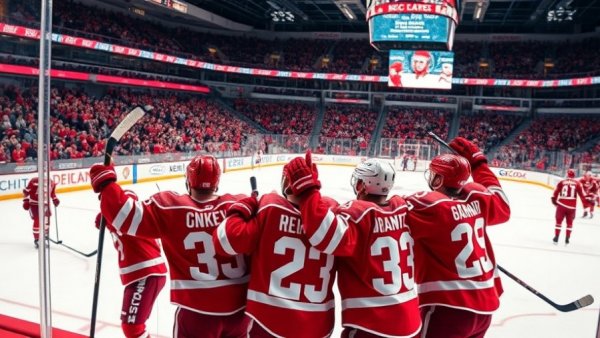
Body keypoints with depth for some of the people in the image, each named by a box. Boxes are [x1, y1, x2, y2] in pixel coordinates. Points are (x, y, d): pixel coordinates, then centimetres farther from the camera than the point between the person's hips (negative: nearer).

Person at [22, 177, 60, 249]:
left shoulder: (51, 183, -4)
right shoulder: (34, 181, -20)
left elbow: (52, 193, 13)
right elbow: (26, 191, -10)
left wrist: (55, 199, 1)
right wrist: (26, 201, -12)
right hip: (34, 204, -6)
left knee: (47, 220, 16)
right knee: (37, 220, -14)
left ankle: (45, 235, 39)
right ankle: (36, 240, -1)